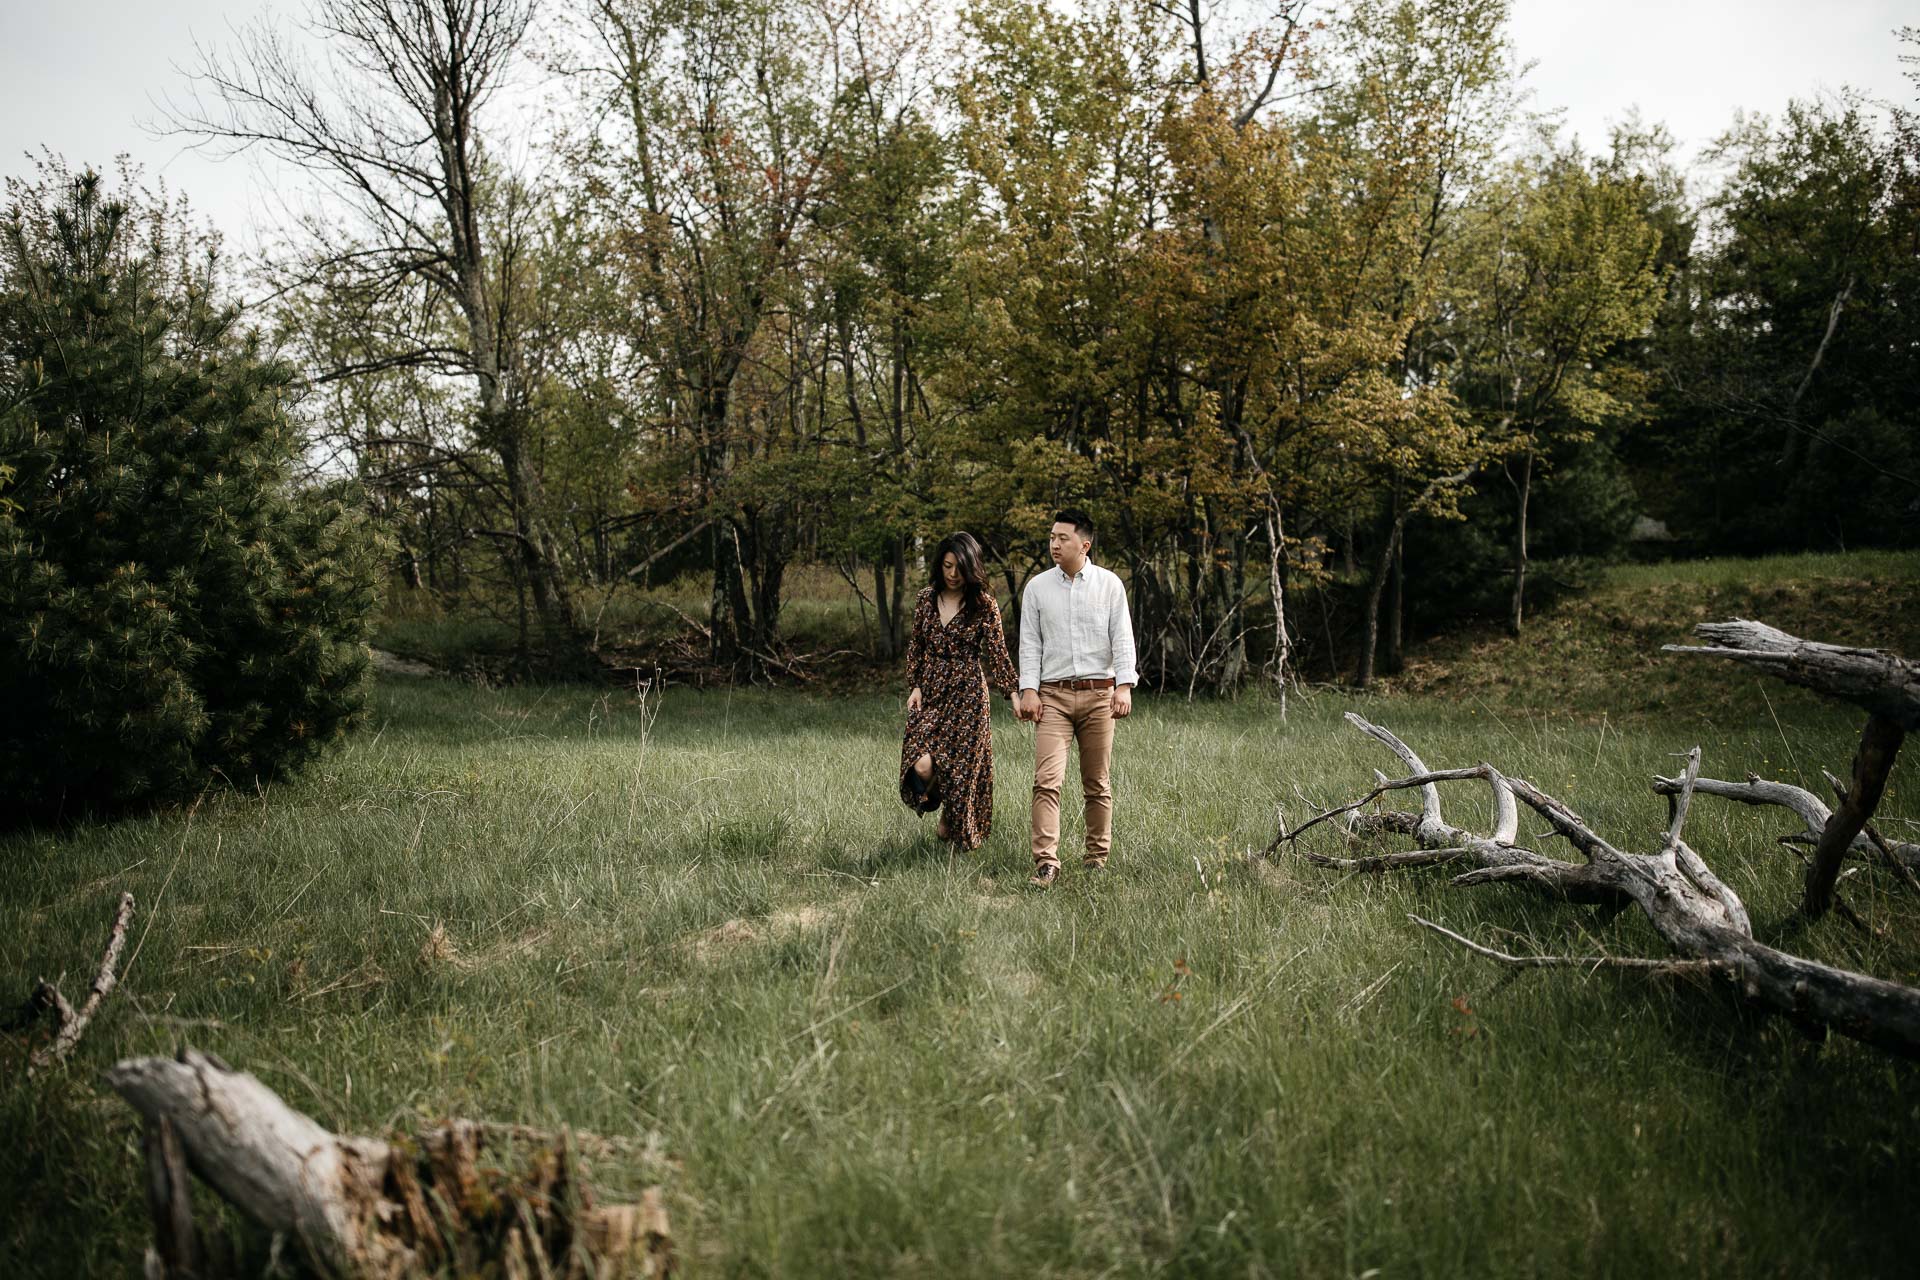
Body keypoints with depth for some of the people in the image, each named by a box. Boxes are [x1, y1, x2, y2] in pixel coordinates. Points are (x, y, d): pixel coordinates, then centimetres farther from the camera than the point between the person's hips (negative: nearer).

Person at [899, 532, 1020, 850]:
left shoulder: (984, 605, -4)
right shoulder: (926, 599, 6)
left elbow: (997, 653, -4)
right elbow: (915, 646, 12)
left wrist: (1013, 692, -9)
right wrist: (915, 685, 3)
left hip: (968, 695, -2)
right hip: (930, 692, 2)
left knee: (962, 767, -1)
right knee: (922, 765, -14)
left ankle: (953, 827, 21)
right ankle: (930, 796, 20)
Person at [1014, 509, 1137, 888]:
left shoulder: (1109, 584, 4)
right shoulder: (1037, 588, 8)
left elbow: (1122, 638, 1)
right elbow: (1030, 642, 7)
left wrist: (1124, 686, -9)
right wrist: (1028, 690, -4)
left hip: (1099, 694, 0)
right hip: (1053, 694, 0)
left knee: (1097, 784, 7)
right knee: (1047, 780, -12)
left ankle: (1097, 857, 18)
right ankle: (1046, 863, -15)